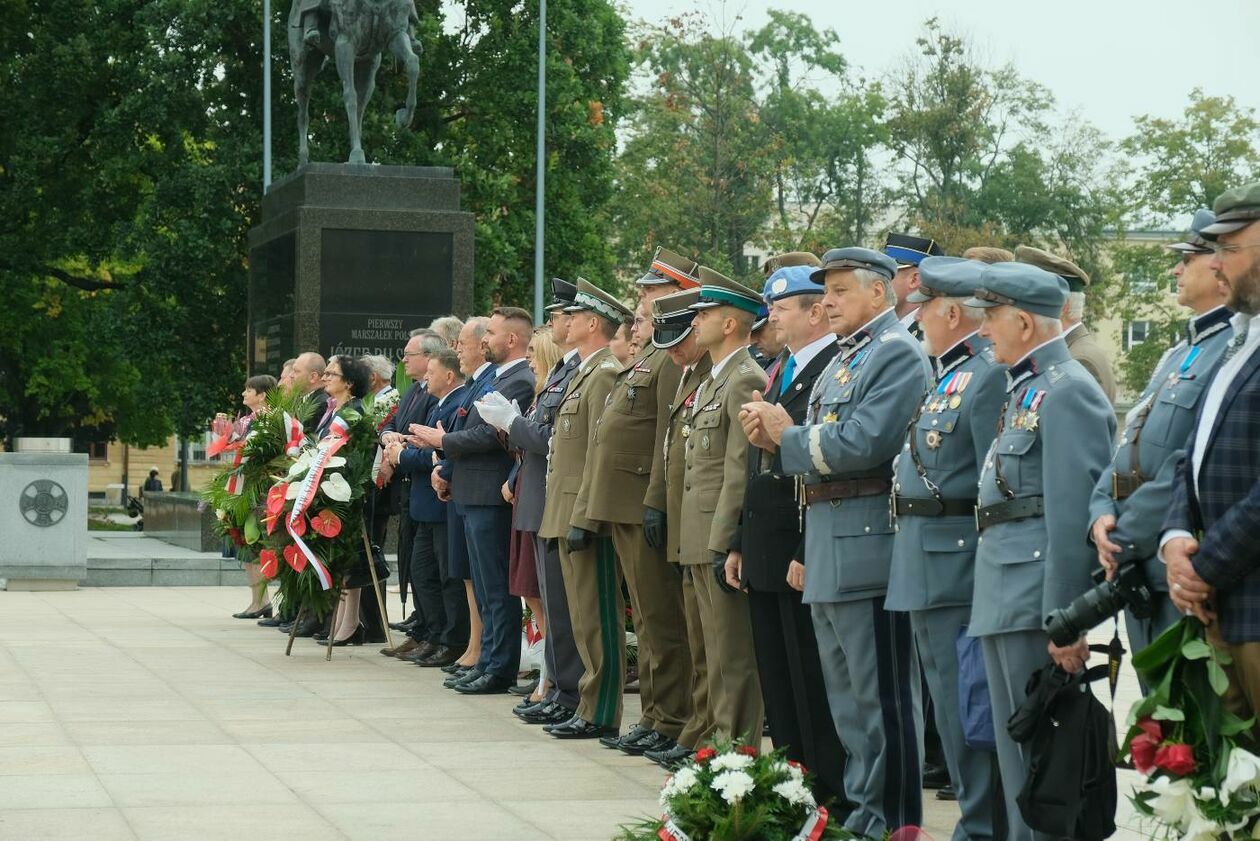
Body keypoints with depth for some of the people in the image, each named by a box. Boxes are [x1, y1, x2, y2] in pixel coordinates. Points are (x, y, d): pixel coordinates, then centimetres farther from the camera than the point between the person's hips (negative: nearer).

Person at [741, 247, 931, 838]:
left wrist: (789, 436, -9)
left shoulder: (898, 355, -10)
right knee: (846, 695, 16)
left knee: (882, 696, -4)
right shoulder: (841, 361, 20)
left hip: (868, 546, -10)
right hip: (828, 553, 10)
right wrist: (776, 439, 2)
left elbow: (864, 443, -21)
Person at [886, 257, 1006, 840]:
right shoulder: (942, 377, 15)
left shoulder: (988, 377, -15)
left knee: (965, 711, -5)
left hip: (957, 568, -10)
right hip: (925, 570, 10)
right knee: (949, 710, 15)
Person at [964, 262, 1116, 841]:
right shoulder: (1025, 390, 18)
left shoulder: (1067, 392, -13)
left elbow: (1072, 515, -19)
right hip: (1005, 600, 10)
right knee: (1017, 756, 15)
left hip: (1036, 599, -10)